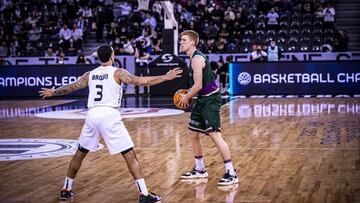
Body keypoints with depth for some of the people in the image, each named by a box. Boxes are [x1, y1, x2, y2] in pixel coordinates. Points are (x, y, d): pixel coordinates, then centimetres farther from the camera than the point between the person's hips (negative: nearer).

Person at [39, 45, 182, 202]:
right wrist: (165, 78, -8)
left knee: (80, 153, 24)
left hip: (92, 115, 5)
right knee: (130, 155, -3)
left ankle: (66, 190, 29)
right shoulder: (118, 72, 3)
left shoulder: (90, 74, 17)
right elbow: (140, 81, -10)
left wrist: (52, 92, 47)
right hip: (109, 115, -5)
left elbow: (71, 87, 29)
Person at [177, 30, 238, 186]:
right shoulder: (195, 57, 15)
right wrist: (187, 93, 15)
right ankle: (200, 170, 27)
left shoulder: (197, 58, -16)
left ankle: (231, 174, -12)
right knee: (192, 133, 16)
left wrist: (186, 97, -7)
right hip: (203, 100, 11)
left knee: (215, 135, -15)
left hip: (210, 99, -11)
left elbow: (198, 85, -21)